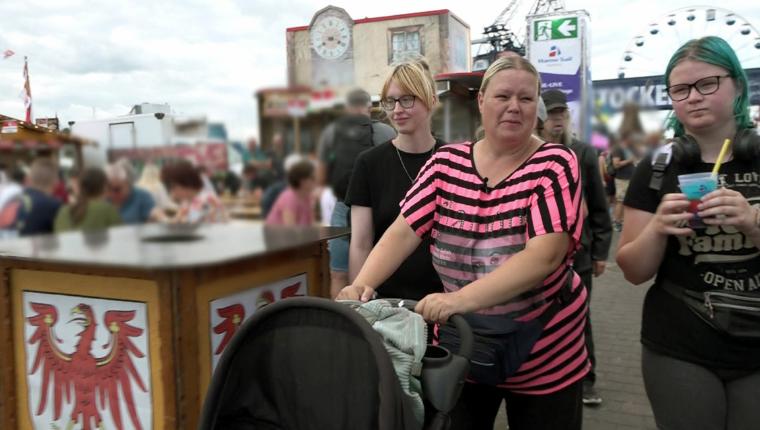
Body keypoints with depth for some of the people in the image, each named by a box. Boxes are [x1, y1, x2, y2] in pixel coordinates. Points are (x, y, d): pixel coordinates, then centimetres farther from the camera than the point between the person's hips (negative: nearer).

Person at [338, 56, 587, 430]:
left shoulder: (554, 165, -13)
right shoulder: (446, 162, -3)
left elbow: (544, 256, -25)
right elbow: (403, 232, -7)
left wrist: (460, 299, -37)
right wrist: (362, 284, -25)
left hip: (543, 354, -2)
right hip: (461, 348, 3)